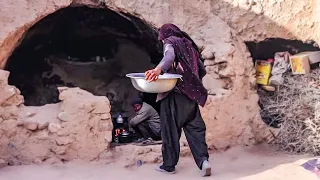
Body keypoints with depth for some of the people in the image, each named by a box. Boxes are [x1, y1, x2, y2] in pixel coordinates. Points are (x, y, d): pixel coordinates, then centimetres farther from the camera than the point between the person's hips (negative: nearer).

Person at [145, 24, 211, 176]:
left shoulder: (170, 42, 0)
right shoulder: (189, 44, 20)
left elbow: (169, 56, -26)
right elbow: (202, 70, 21)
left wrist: (158, 69, -44)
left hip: (175, 93, -6)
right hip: (191, 94, 6)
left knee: (170, 129, 3)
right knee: (195, 128, 7)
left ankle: (169, 165, 10)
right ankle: (203, 160, -8)